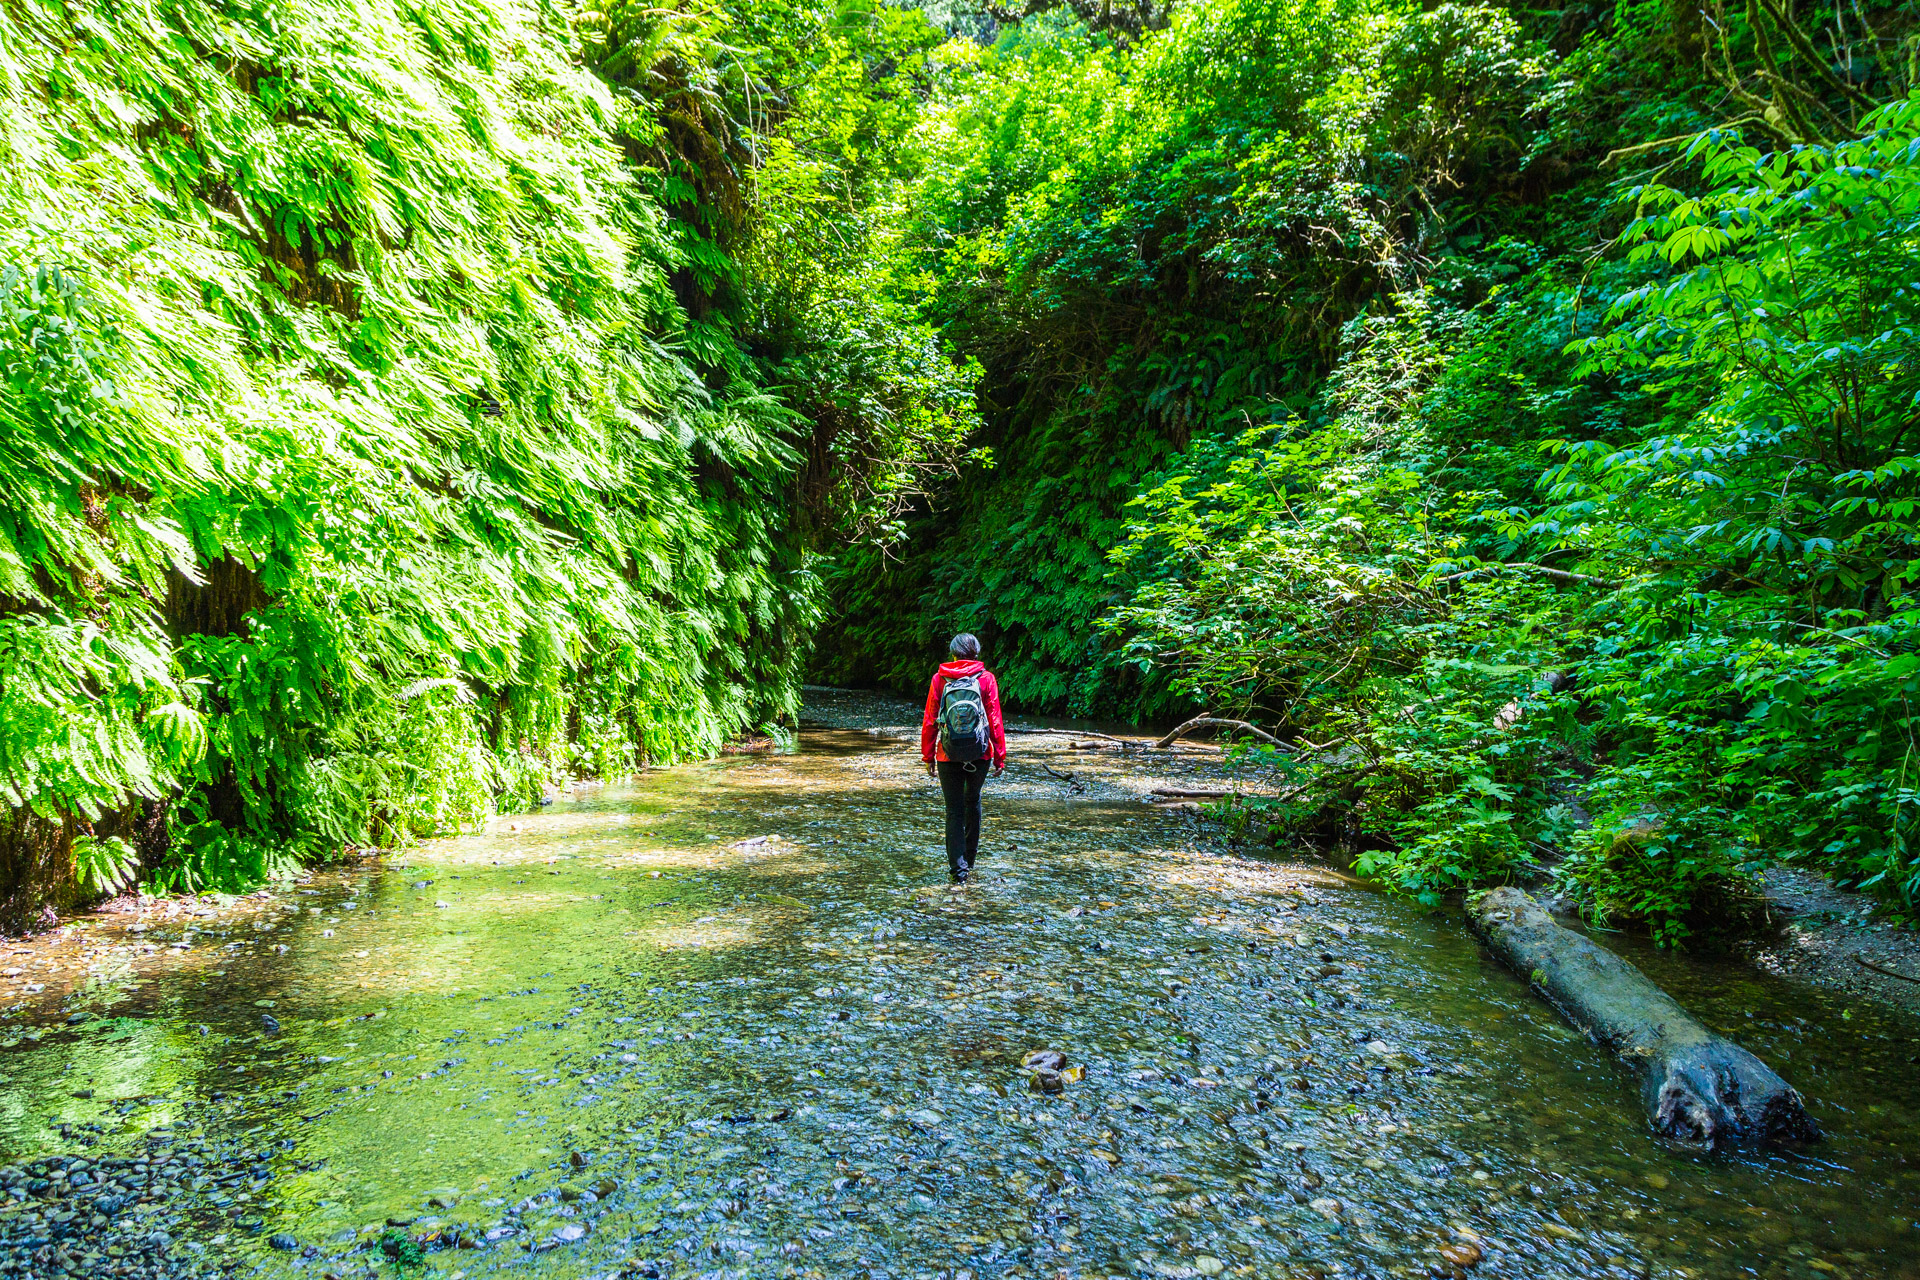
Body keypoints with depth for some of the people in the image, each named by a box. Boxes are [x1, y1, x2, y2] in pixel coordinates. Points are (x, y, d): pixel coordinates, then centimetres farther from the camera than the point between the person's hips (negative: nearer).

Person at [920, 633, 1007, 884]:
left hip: (948, 756, -1)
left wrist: (928, 756, 6)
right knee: (973, 802, 22)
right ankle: (969, 858, 32)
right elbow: (995, 721, -5)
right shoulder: (986, 679, -4)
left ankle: (958, 866, -1)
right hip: (979, 755, 1)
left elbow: (929, 721, -1)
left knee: (954, 810, 6)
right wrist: (999, 756, 2)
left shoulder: (940, 679, -2)